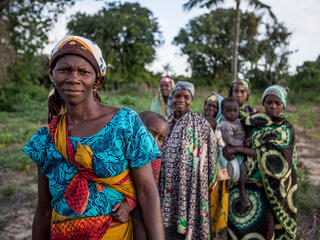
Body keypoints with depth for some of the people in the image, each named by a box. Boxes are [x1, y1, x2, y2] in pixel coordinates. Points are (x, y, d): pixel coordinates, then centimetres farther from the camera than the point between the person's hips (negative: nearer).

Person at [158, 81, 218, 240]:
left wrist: (209, 184, -5)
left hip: (190, 186, -3)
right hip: (168, 185, 4)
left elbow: (211, 156, -3)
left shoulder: (201, 124, -5)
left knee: (186, 223, 3)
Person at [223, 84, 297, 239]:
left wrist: (237, 149, -18)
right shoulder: (253, 122, 7)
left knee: (264, 221, -7)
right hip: (245, 179, 2)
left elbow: (270, 156, -14)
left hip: (267, 185, -2)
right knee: (240, 220, -3)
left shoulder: (286, 130, -1)